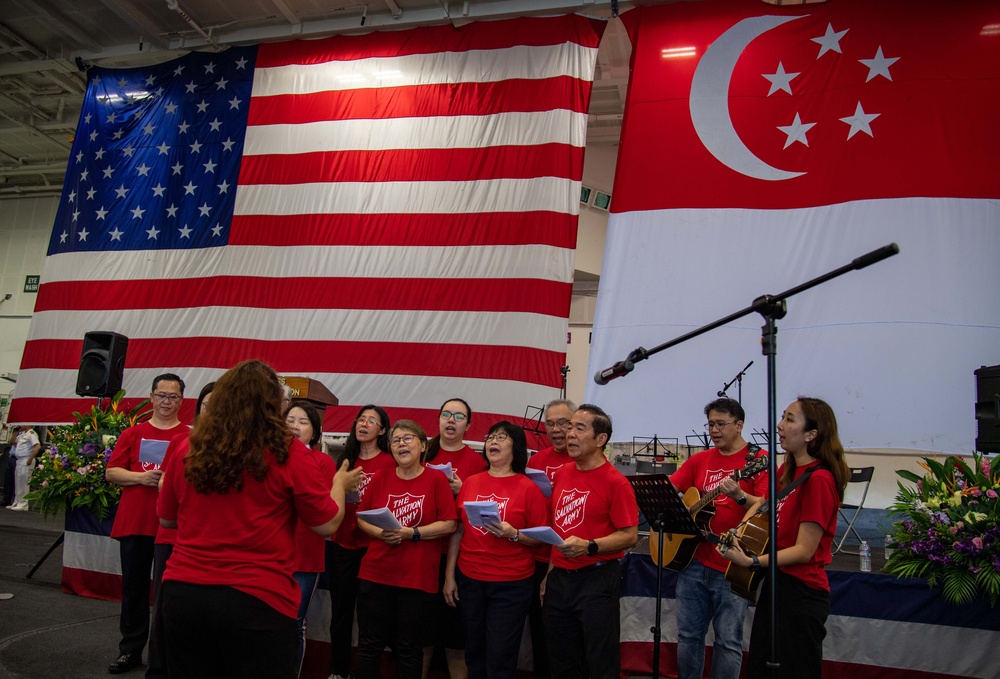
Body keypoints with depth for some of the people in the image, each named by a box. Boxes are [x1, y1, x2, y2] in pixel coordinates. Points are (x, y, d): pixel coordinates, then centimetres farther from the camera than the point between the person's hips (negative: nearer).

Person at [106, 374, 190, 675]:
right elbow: (111, 472, 5)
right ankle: (130, 650, 24)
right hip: (134, 522, 3)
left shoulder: (190, 436, 1)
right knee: (134, 587, 11)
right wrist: (141, 477, -12)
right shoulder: (133, 433, 8)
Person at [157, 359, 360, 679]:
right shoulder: (289, 453, -10)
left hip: (183, 591, 4)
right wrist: (340, 484, 15)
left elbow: (167, 519, 16)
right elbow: (328, 523, -3)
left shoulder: (188, 450, 2)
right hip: (258, 599, -4)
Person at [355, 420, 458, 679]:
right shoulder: (381, 477, 3)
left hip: (418, 578, -2)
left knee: (409, 650, 11)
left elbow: (449, 524, -8)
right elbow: (362, 518, 7)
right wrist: (381, 533, -12)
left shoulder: (436, 479, -5)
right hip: (376, 574, 2)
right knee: (369, 646, 10)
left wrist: (412, 533, -18)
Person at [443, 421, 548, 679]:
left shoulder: (528, 488, -7)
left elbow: (541, 538, -6)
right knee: (474, 652, 15)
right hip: (469, 579, 4)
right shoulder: (470, 483, 4)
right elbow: (457, 531, 7)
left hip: (511, 584, -4)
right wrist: (449, 576, 6)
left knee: (500, 658, 3)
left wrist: (513, 534, -22)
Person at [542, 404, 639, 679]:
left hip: (596, 580, -6)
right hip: (559, 577, 7)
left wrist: (589, 547, -27)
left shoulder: (615, 481, -13)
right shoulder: (562, 473, 7)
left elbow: (630, 536, -14)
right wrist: (550, 572, 13)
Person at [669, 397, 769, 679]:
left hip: (732, 568, -5)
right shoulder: (699, 460, 11)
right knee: (688, 635, 12)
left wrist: (739, 495, -32)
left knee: (728, 641, 4)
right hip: (694, 562, 5)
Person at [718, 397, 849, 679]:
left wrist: (753, 561, -27)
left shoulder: (819, 479, -19)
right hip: (775, 584, 9)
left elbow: (804, 550, -21)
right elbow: (767, 504, 25)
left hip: (801, 593, -9)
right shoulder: (787, 471, 8)